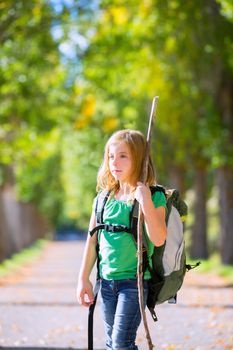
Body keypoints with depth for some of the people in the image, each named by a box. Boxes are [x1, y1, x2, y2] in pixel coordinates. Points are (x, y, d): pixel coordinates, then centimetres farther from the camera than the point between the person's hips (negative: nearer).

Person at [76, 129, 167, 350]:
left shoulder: (154, 197, -8)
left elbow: (158, 239, -19)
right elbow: (92, 240, 12)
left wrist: (146, 203, -26)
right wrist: (83, 279, 10)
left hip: (135, 281, -6)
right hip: (107, 280, 6)